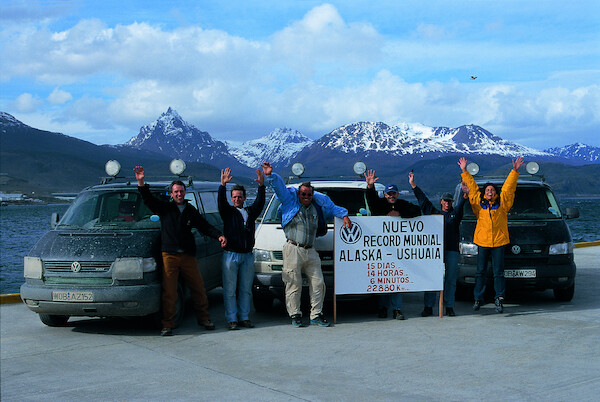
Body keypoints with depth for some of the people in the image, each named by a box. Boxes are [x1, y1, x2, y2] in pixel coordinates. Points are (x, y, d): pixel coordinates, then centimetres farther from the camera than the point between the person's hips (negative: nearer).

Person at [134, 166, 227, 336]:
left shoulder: (191, 211, 14)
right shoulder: (165, 208, 7)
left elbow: (205, 226, 14)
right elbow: (148, 199, -2)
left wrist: (219, 235, -1)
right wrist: (141, 182, -16)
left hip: (188, 256, 3)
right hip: (169, 256, -3)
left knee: (199, 288, 6)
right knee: (169, 293, -4)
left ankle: (203, 318, 21)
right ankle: (167, 325, 3)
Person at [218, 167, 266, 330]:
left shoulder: (250, 212, 16)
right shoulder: (228, 211, 7)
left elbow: (259, 203, 3)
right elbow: (221, 202, -10)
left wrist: (261, 186, -10)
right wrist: (223, 185, -25)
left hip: (247, 256, 3)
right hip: (230, 254, -3)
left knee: (246, 289, 6)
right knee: (230, 289, -2)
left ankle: (244, 317, 13)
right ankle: (232, 319, 2)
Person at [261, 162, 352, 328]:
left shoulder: (318, 204, 15)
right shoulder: (290, 199, 5)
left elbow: (333, 208, 30)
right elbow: (279, 185, -3)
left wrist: (344, 215, 16)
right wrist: (270, 175, -17)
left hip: (310, 252, 4)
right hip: (293, 250, -4)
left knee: (318, 283, 4)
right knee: (294, 284, -3)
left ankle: (316, 315, 13)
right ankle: (295, 315, 8)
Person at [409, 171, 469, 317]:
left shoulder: (455, 213, 15)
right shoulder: (433, 212, 16)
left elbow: (460, 205, -2)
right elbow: (423, 200, 15)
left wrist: (465, 195, -23)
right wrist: (413, 185, 11)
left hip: (452, 250, 0)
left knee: (451, 280, 1)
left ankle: (449, 307, 6)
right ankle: (428, 307, 0)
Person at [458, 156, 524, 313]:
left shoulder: (502, 201, 7)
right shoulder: (478, 202, 8)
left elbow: (509, 186, 5)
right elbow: (472, 186, 12)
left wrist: (515, 171, -2)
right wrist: (464, 171, 12)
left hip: (499, 241, -1)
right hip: (482, 241, 1)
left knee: (498, 272, 1)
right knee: (480, 271, 6)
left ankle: (499, 299, 6)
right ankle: (478, 298, 13)